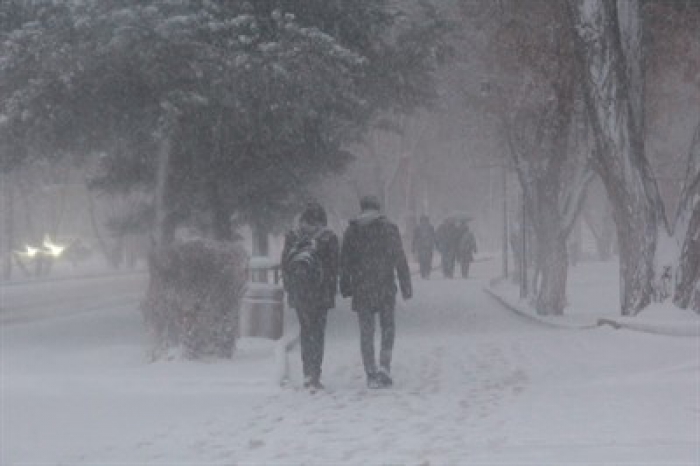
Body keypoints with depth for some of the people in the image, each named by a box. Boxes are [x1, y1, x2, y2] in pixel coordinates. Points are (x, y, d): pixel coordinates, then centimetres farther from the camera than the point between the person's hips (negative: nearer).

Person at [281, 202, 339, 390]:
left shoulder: (292, 236, 2)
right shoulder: (329, 237, -5)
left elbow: (285, 265, 6)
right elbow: (334, 267, -4)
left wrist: (289, 290, 14)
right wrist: (332, 292, 3)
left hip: (298, 291, 2)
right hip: (320, 290, -2)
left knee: (305, 330, 16)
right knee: (318, 332, 2)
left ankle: (308, 373, 13)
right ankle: (314, 376, -5)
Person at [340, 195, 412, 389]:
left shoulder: (351, 231, 3)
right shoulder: (389, 228, -1)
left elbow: (344, 261, 5)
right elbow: (400, 259, -3)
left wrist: (345, 287, 12)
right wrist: (406, 286, 0)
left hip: (361, 288, 1)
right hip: (385, 286, -1)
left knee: (366, 332, 6)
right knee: (387, 326, 12)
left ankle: (371, 374, 4)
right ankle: (384, 366, -4)